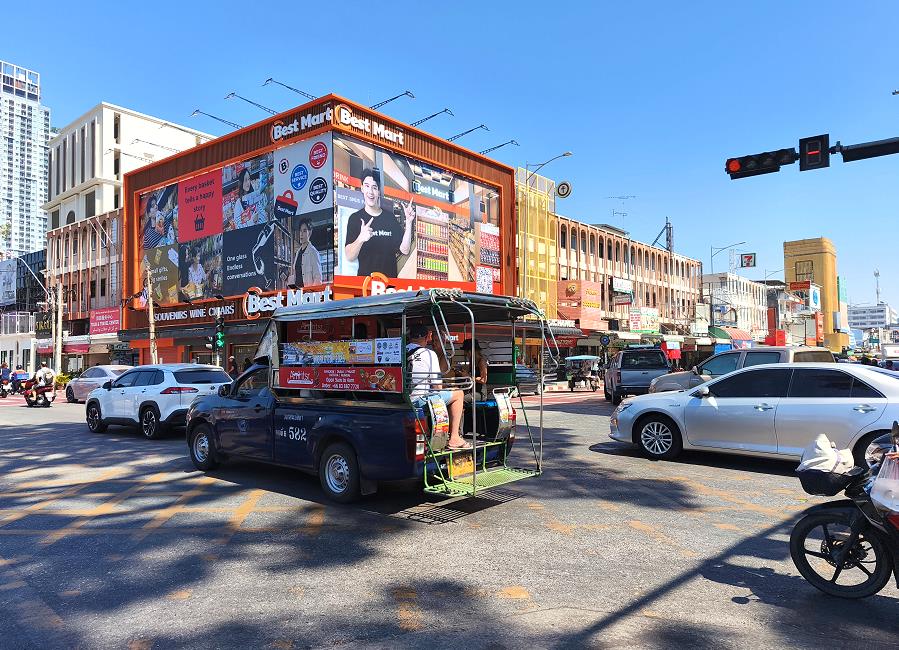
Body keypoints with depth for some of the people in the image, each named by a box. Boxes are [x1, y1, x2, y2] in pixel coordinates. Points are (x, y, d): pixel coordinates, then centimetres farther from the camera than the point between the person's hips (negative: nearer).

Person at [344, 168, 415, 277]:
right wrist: (360, 239, -32)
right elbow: (349, 257, -14)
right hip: (365, 277, -3)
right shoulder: (355, 218, -5)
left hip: (390, 277, 3)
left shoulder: (390, 217, 4)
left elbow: (404, 250, -2)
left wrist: (408, 222, -12)